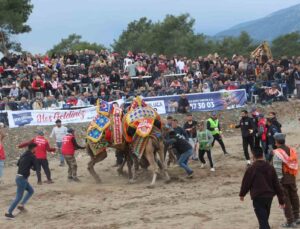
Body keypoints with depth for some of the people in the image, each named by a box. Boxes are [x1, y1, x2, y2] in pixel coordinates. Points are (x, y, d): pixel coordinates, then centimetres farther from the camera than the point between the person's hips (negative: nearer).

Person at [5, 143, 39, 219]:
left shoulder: (23, 155, 12)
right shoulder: (32, 156, -12)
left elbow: (18, 163, 28)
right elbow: (36, 168, -9)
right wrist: (32, 167, 13)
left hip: (19, 177, 9)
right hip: (22, 178, -9)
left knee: (31, 191, 21)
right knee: (19, 197, -4)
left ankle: (21, 205, 16)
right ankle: (9, 212, -3)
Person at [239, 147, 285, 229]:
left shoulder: (251, 169, -12)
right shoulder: (270, 168, 2)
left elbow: (246, 183, -3)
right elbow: (277, 184, 4)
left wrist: (242, 194, 18)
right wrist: (281, 200, 10)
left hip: (258, 198, -5)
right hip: (269, 197, 5)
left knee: (263, 222, -8)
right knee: (265, 219, 23)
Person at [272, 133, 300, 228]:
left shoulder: (277, 153, -17)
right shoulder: (292, 150, 4)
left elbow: (277, 169, -20)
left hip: (283, 179, -6)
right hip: (292, 177, 7)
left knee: (285, 199, 1)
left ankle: (290, 221, 3)